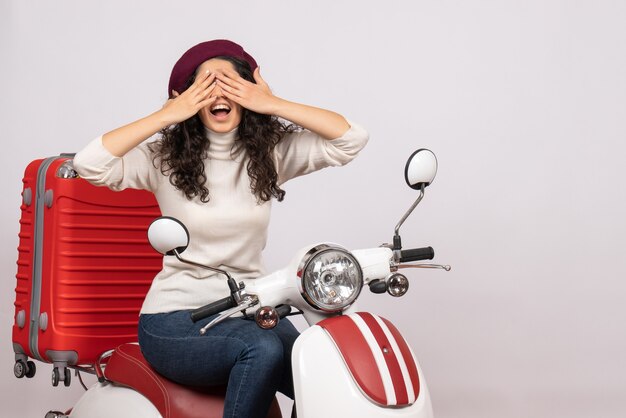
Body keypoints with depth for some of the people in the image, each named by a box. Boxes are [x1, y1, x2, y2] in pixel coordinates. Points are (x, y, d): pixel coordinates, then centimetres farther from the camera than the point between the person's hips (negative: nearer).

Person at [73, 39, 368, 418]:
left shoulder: (272, 152, 4)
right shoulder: (165, 158, -3)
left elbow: (353, 138, -8)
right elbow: (89, 163, -20)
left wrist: (273, 104, -13)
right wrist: (168, 114, -17)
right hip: (176, 319, -3)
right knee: (263, 349, -32)